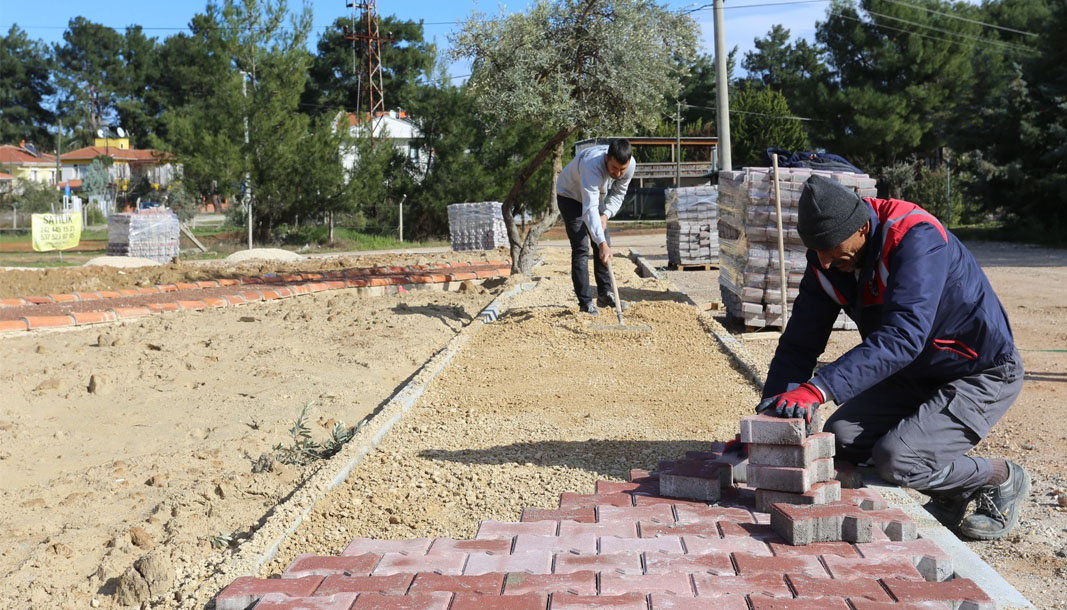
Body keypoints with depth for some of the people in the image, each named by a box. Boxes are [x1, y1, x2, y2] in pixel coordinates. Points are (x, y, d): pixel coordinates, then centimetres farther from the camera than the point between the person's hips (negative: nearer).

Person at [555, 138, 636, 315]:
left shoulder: (630, 164, -24)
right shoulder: (592, 165, -44)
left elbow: (618, 194, -6)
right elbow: (590, 209, -51)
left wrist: (606, 214, -24)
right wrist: (602, 243, -58)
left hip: (596, 196, 7)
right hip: (570, 195, -6)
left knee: (605, 244, 6)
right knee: (581, 249, -13)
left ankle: (604, 294, 17)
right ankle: (585, 302, -10)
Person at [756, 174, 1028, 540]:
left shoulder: (915, 238, -31)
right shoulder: (827, 262, -8)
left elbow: (903, 336, -43)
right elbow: (800, 343, -6)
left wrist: (819, 389, -52)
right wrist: (768, 418, -17)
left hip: (983, 375, -8)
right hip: (914, 373, 8)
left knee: (895, 460, -22)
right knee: (841, 437, -8)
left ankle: (1003, 479, 6)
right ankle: (952, 496, 13)